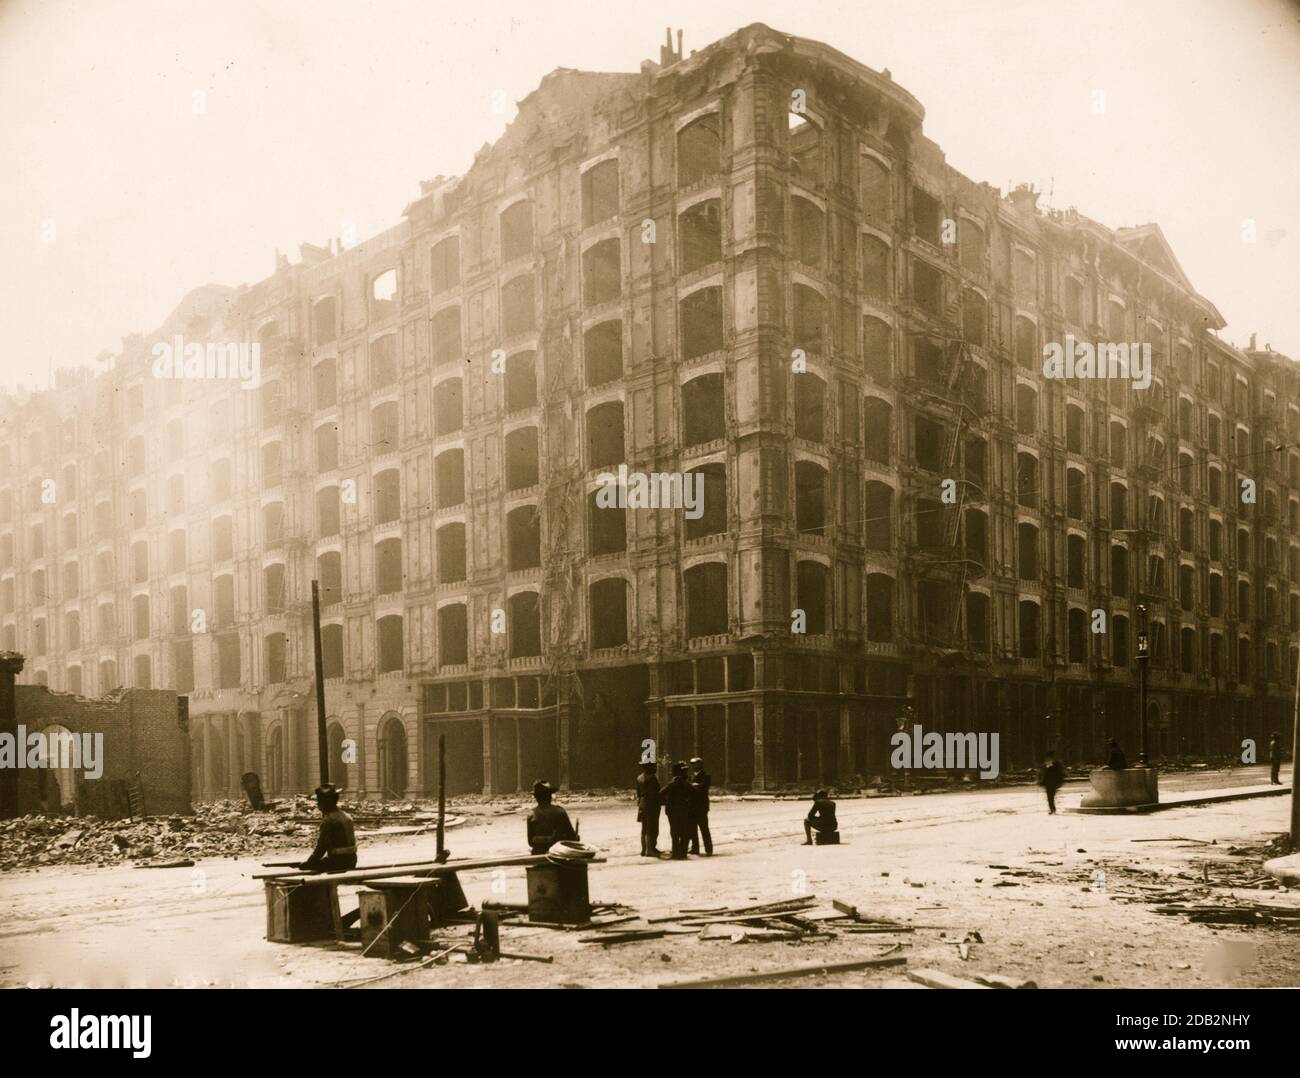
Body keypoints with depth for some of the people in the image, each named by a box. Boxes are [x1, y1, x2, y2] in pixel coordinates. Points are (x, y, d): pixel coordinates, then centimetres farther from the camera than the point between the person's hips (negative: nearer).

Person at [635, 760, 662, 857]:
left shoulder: (639, 778, 10)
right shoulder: (652, 777, -15)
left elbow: (638, 792, 13)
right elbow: (656, 792, -18)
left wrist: (639, 802, 17)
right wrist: (662, 800, -7)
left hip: (642, 805, 8)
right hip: (652, 805, -8)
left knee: (644, 829, 14)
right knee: (652, 829, -4)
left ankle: (644, 849, 18)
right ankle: (650, 850, -6)